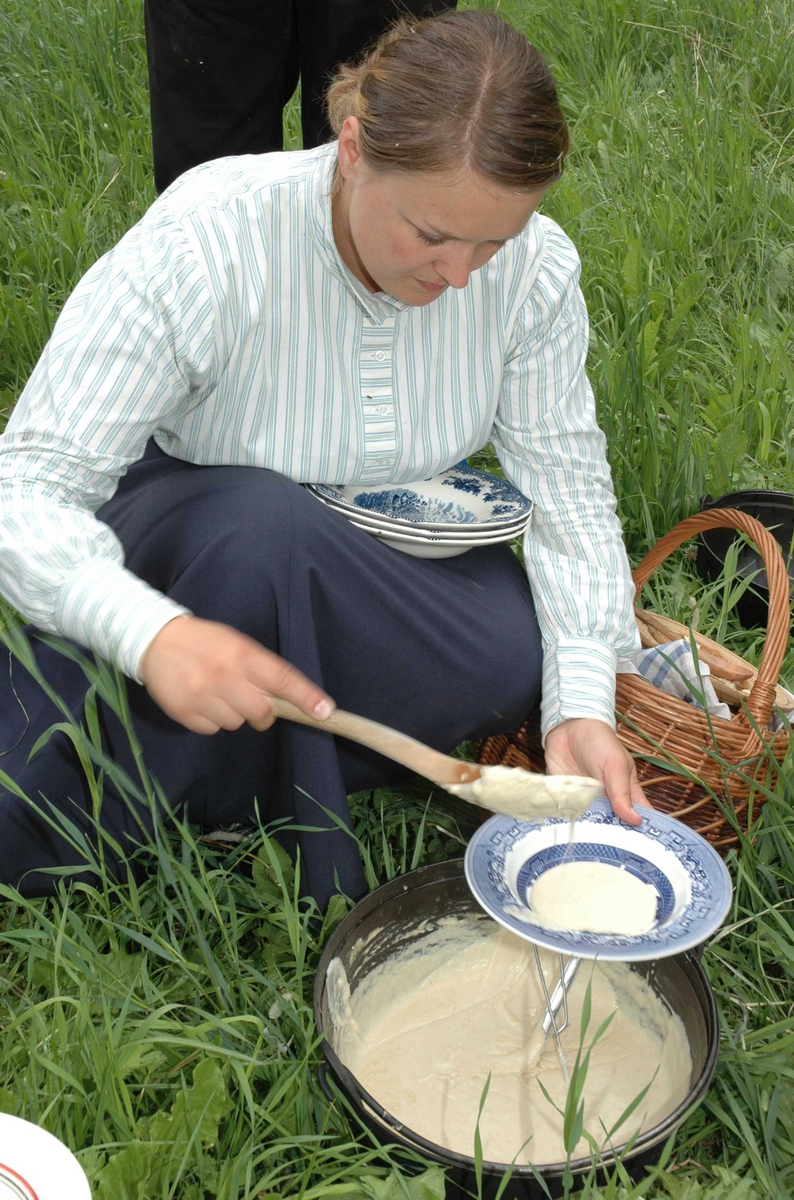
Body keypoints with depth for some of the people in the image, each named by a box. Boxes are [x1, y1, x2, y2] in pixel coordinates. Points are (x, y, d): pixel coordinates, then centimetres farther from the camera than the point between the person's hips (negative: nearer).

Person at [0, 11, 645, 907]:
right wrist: (152, 632, -51)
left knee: (514, 659, -27)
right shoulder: (203, 244, -29)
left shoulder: (533, 268, -16)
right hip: (174, 541, -3)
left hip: (374, 572, 4)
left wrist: (584, 704, -27)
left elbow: (566, 483, -13)